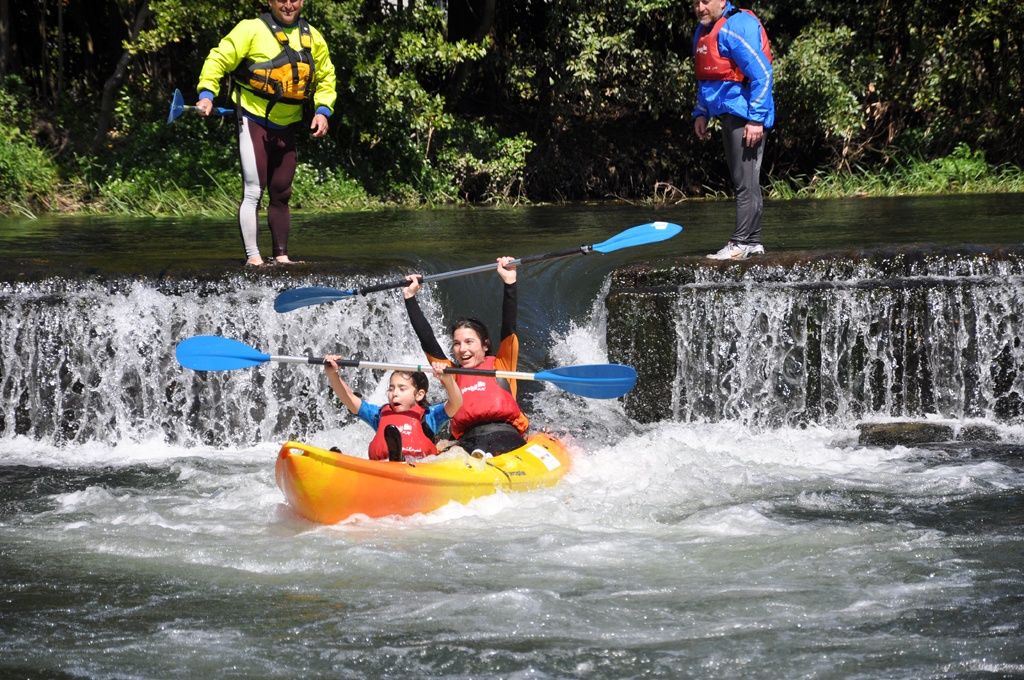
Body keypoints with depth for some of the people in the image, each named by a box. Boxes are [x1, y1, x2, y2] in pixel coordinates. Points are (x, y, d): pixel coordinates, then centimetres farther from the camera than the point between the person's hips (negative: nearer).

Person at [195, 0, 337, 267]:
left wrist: (323, 110, 5)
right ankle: (253, 257, -10)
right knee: (253, 191, -11)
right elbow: (219, 59, -7)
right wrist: (207, 93, -20)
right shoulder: (252, 30, -8)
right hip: (253, 122, -6)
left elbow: (325, 76, 19)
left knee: (281, 193, 9)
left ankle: (281, 256, 16)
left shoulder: (313, 38, 9)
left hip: (285, 128, 6)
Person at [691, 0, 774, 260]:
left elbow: (762, 74, -20)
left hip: (746, 116, -10)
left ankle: (742, 243, -8)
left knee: (746, 181, -8)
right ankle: (753, 242, 17)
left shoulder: (736, 27, -16)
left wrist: (756, 119, -23)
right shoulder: (703, 32, 15)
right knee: (742, 181, 12)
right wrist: (701, 113, 18)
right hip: (727, 115, 10)